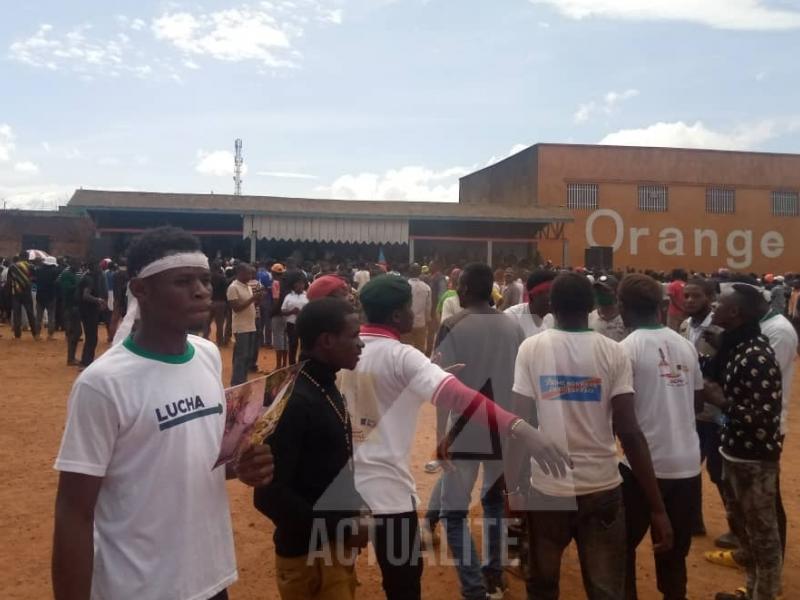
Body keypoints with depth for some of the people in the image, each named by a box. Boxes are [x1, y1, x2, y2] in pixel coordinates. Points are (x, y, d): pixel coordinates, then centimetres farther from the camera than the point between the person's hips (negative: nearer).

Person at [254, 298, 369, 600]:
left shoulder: (326, 388, 6)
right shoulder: (294, 400, -23)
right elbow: (269, 494, -24)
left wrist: (352, 514, 5)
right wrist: (340, 529, -20)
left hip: (335, 547, 9)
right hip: (310, 555, -9)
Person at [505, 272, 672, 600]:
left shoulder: (531, 349, -4)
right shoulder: (613, 353, -5)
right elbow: (629, 432, -11)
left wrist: (514, 488, 5)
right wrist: (657, 508, -7)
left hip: (548, 488, 0)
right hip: (602, 488, 0)